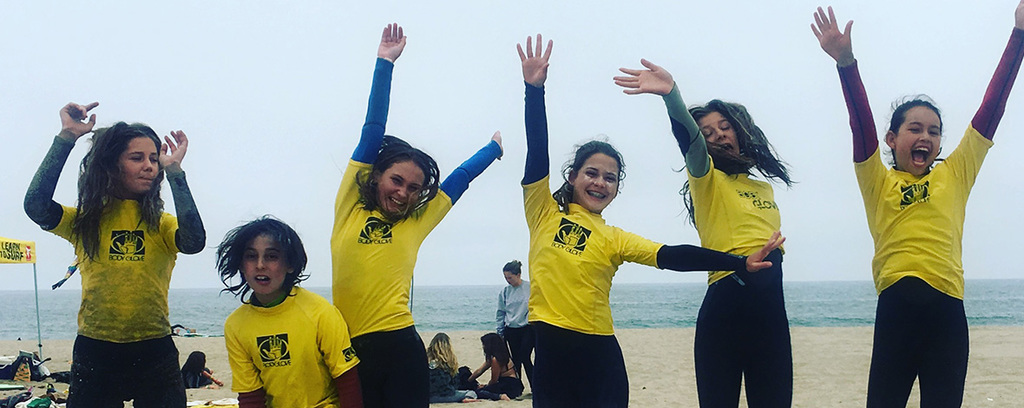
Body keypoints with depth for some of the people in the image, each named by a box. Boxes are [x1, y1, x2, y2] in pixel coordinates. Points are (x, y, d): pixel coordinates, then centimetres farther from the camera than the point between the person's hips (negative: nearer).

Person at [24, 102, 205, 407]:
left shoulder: (162, 224, 4)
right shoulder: (84, 222, 4)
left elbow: (194, 242, -18)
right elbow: (36, 206, -15)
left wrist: (174, 171, -14)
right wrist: (67, 137, -14)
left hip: (155, 355, 0)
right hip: (94, 355, 0)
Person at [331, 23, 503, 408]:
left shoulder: (416, 221, 10)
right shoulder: (350, 205, 7)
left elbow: (459, 179, 23)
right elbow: (373, 132, 6)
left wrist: (494, 147, 35)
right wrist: (384, 64, 7)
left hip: (399, 346, 0)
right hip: (349, 347, 0)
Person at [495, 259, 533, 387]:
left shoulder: (530, 288, -6)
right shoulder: (505, 292, 4)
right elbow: (500, 314, 11)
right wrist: (500, 332, 9)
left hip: (528, 328, -4)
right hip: (511, 331, 4)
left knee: (525, 358, -11)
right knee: (516, 360, 7)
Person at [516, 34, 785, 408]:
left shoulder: (614, 239, 9)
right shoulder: (544, 213, 5)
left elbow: (672, 257, 0)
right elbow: (537, 149, -4)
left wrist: (741, 263, -9)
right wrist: (534, 89, -13)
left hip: (600, 355, 1)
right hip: (551, 348, -1)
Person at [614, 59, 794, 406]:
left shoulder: (765, 188, 21)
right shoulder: (707, 179, 3)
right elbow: (689, 140, -18)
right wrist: (671, 95, -37)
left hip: (771, 309, 5)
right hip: (726, 301, -5)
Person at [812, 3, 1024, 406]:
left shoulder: (955, 175, 14)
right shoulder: (878, 183, 9)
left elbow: (991, 107, 10)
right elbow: (861, 122, -5)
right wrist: (846, 61, -20)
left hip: (948, 309, 2)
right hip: (897, 304, -2)